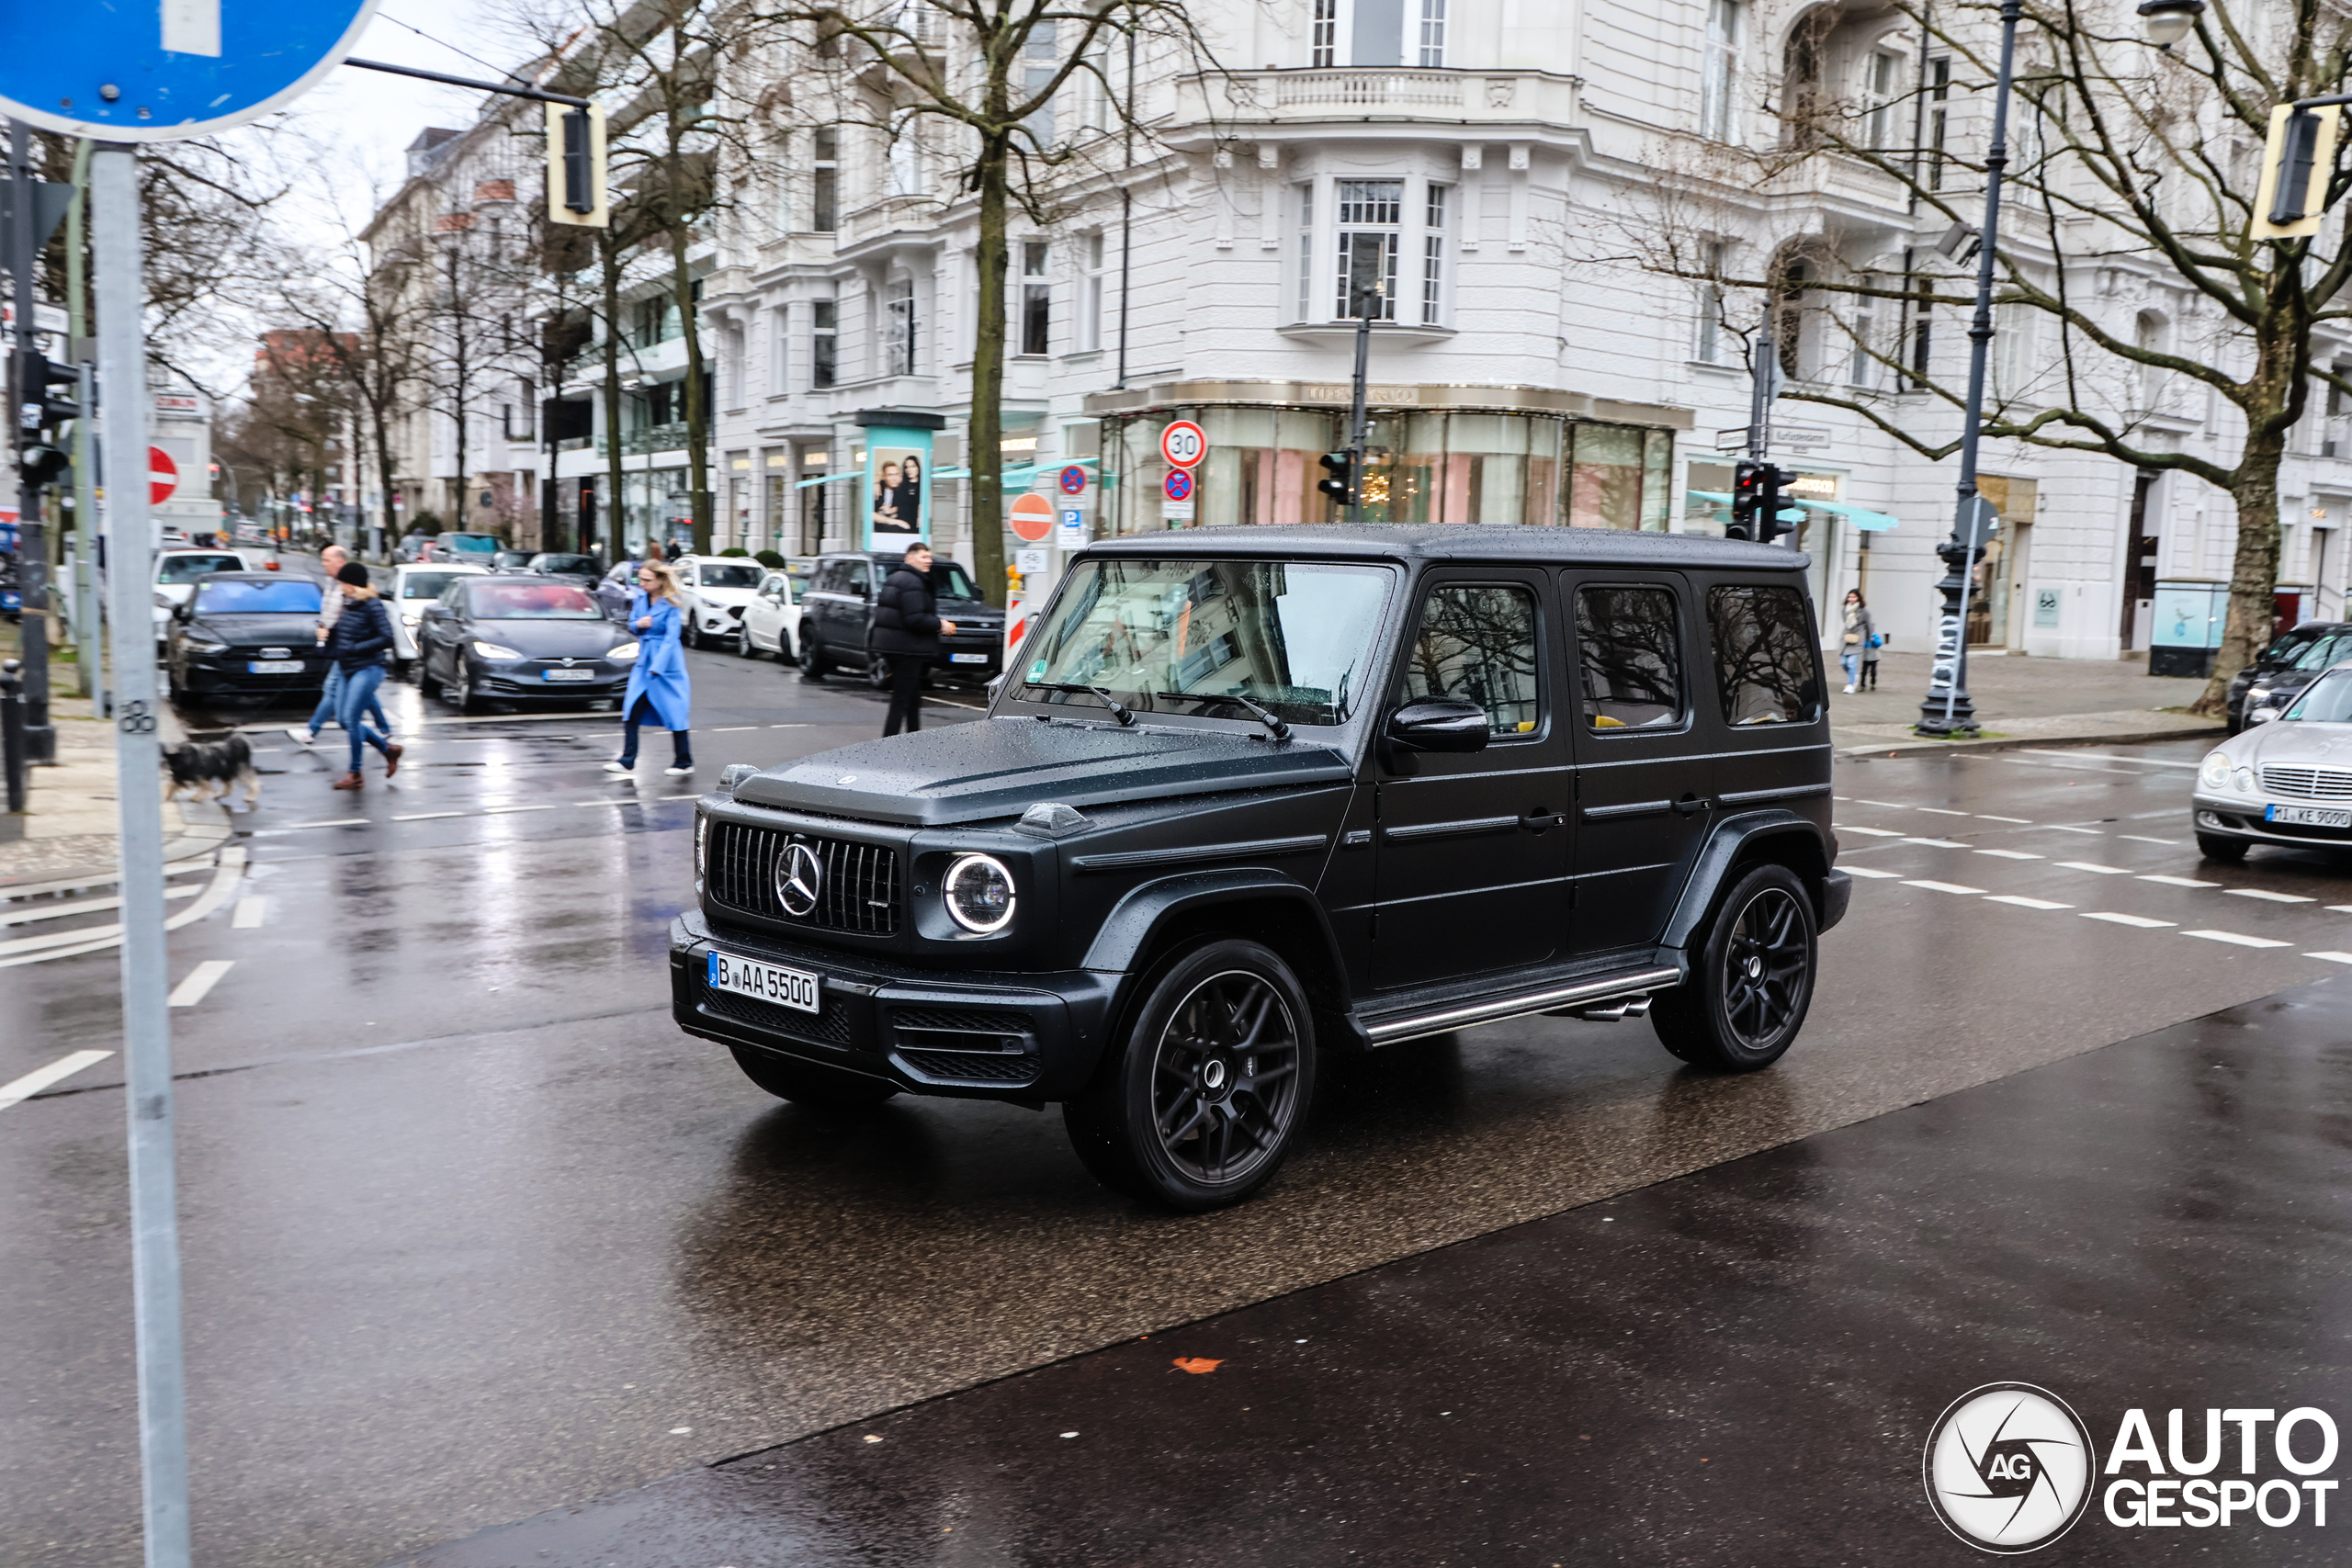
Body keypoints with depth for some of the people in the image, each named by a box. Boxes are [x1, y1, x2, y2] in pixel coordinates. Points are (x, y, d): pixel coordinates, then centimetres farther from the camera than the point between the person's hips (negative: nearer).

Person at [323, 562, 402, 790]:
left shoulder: (372, 605, -13)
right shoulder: (349, 603, 10)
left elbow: (387, 638, -20)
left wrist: (355, 648, -21)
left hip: (367, 669, -9)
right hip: (349, 669, 9)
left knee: (351, 719, -12)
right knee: (343, 719, 10)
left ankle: (355, 774, -2)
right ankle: (389, 749, 24)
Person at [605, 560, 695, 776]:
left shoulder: (672, 605, -13)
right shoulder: (639, 598, 5)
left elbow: (671, 637, -16)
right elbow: (632, 624, 17)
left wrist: (656, 667, -21)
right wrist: (637, 624, -9)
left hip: (666, 663, -6)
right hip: (643, 661, 6)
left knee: (674, 713, 2)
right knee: (631, 710, 0)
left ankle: (684, 762, 14)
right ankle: (627, 760, 6)